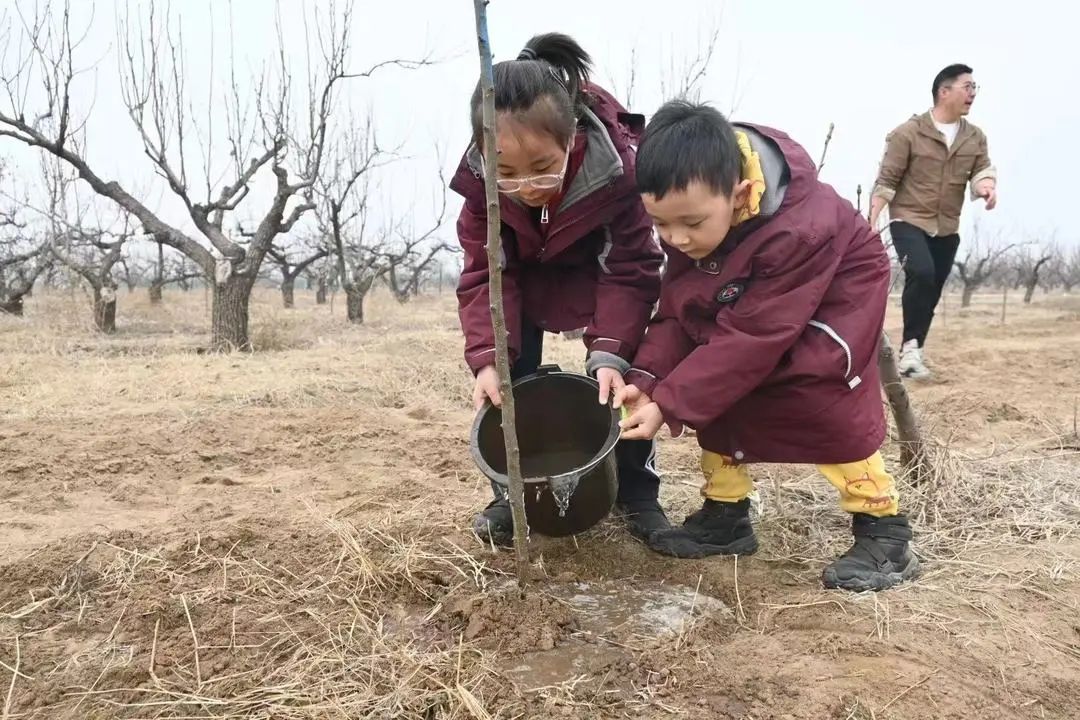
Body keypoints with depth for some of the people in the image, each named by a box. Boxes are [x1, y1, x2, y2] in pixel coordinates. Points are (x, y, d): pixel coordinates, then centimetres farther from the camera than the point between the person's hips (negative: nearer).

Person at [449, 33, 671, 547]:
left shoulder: (619, 167, -38)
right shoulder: (480, 180, -32)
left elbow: (630, 272, -31)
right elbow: (485, 274, -26)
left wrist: (611, 352, -44)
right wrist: (486, 358, -39)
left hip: (604, 267, -1)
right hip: (523, 271, 2)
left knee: (621, 371, -12)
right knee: (512, 373, -10)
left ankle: (636, 493, 6)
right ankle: (512, 491, 5)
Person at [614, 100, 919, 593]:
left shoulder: (796, 233, -41)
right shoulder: (688, 211, -21)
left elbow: (749, 338, -39)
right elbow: (678, 306, -15)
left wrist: (667, 404, -39)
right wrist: (648, 377, -30)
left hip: (838, 291, -6)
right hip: (747, 296, 7)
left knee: (819, 387, -25)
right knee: (713, 381, -4)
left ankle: (882, 528, -12)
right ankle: (726, 513, 7)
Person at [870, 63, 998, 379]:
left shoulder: (975, 137, 9)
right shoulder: (908, 133, -8)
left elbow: (982, 169, 1)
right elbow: (886, 180, -10)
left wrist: (987, 185, -24)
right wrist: (871, 220, -16)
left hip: (947, 228, 6)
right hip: (908, 220, -6)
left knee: (932, 292, 7)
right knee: (921, 273, -28)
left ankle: (912, 351, 20)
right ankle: (911, 345, -16)